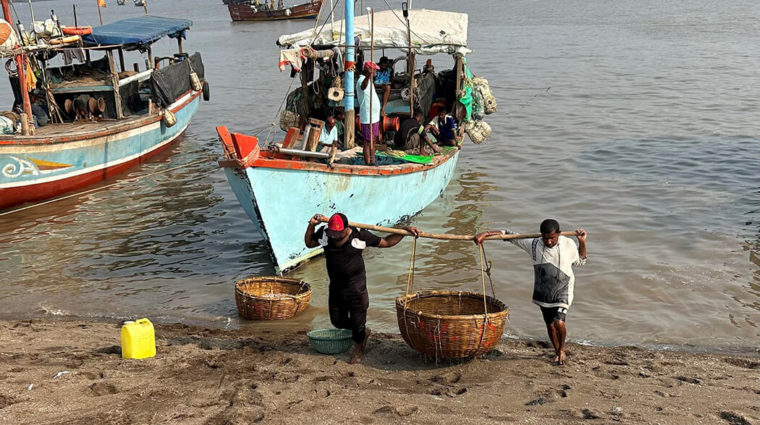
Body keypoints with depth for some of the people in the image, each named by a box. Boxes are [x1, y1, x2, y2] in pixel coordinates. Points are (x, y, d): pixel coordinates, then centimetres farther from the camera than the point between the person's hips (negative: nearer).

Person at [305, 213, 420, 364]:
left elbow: (386, 242, -6)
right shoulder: (324, 233, -9)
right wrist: (311, 225, -7)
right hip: (335, 286, 4)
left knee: (357, 320, 7)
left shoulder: (360, 236, -18)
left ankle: (358, 350, 33)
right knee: (337, 320, 14)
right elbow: (309, 243, 9)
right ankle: (363, 332, 41)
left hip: (356, 287, -4)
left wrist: (405, 230, -14)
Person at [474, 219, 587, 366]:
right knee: (550, 325, 11)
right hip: (543, 293, 2)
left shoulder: (568, 244, -9)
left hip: (563, 292, -2)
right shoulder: (534, 244, -10)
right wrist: (485, 234, -14)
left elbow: (580, 261, 10)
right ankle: (557, 353, 36)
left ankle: (562, 349, 10)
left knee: (559, 322, -20)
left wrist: (582, 242, -5)